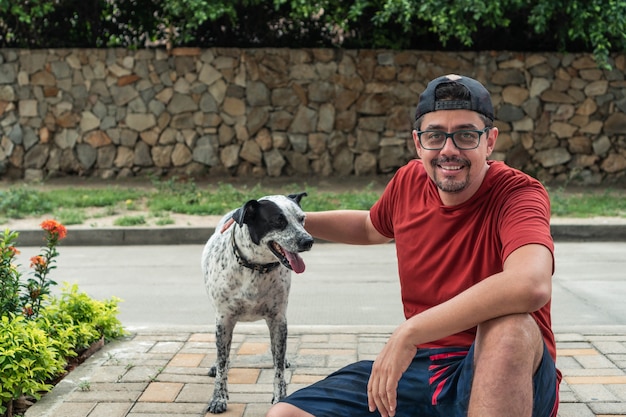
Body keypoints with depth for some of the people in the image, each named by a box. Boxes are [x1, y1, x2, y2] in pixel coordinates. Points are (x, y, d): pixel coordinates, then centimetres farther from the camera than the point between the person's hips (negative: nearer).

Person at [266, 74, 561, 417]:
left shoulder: (518, 193, -18)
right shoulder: (409, 182, 1)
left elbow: (531, 285, -41)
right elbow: (371, 227, 28)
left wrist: (409, 332, -37)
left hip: (509, 368, -4)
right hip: (422, 365, 5)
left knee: (509, 326, -40)